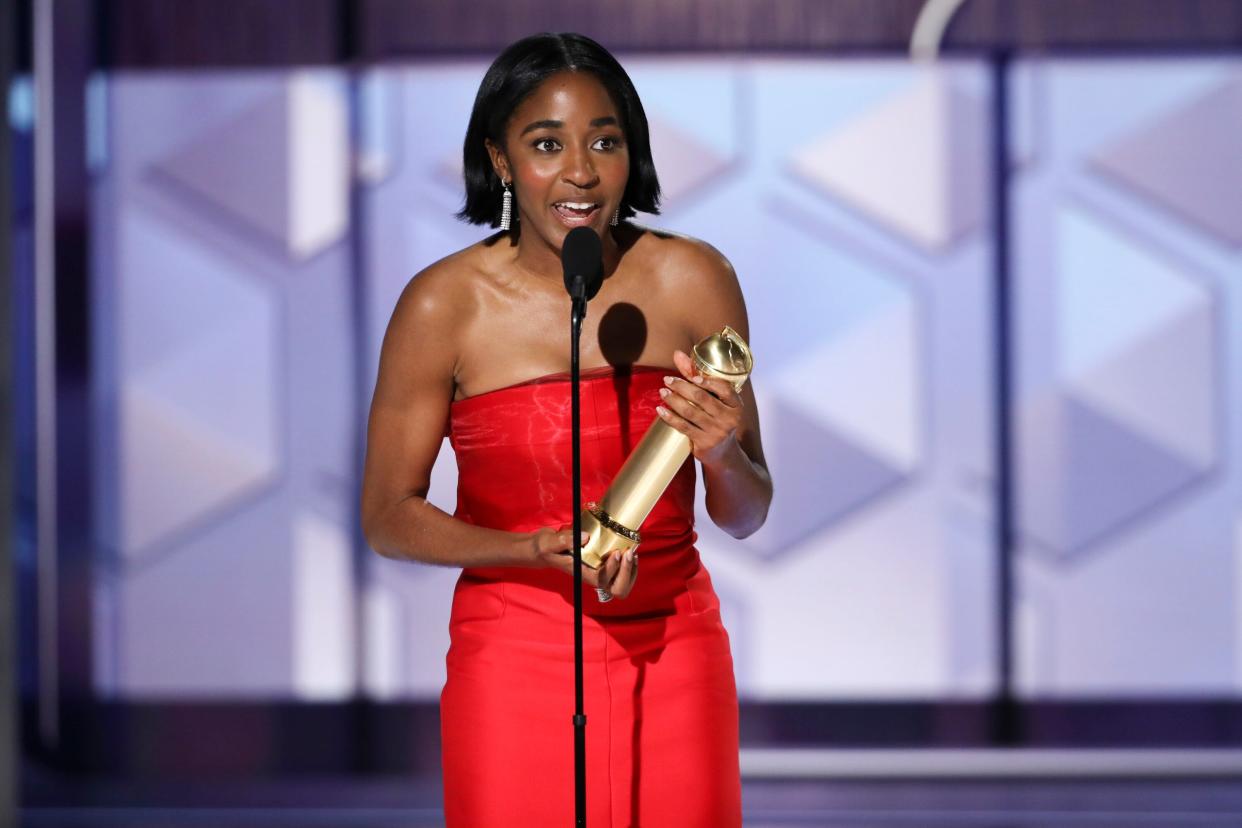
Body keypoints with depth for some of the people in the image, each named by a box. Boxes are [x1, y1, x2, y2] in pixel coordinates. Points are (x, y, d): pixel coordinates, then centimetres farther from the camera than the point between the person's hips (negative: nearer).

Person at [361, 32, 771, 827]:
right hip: (516, 663, -2)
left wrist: (720, 456, -20)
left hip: (674, 653, 2)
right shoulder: (444, 305, -9)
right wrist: (542, 550, -18)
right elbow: (388, 516, -3)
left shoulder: (692, 280, -5)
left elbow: (747, 515, 3)